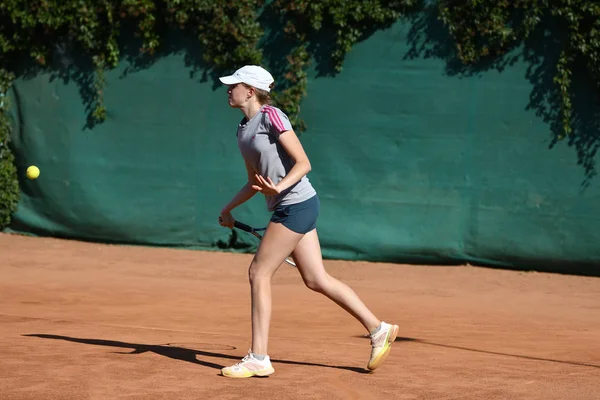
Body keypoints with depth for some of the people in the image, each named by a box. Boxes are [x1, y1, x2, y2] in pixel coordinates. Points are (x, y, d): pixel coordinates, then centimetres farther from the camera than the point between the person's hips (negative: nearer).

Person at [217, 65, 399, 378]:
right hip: (288, 208, 9)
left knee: (259, 272, -6)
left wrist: (280, 187, -29)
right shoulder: (243, 129, 14)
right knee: (316, 280, 8)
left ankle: (258, 359, -1)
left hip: (296, 203, -9)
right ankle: (378, 330, 15)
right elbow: (255, 182, 23)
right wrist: (228, 209, 17)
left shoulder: (271, 116, -11)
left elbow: (303, 163, -15)